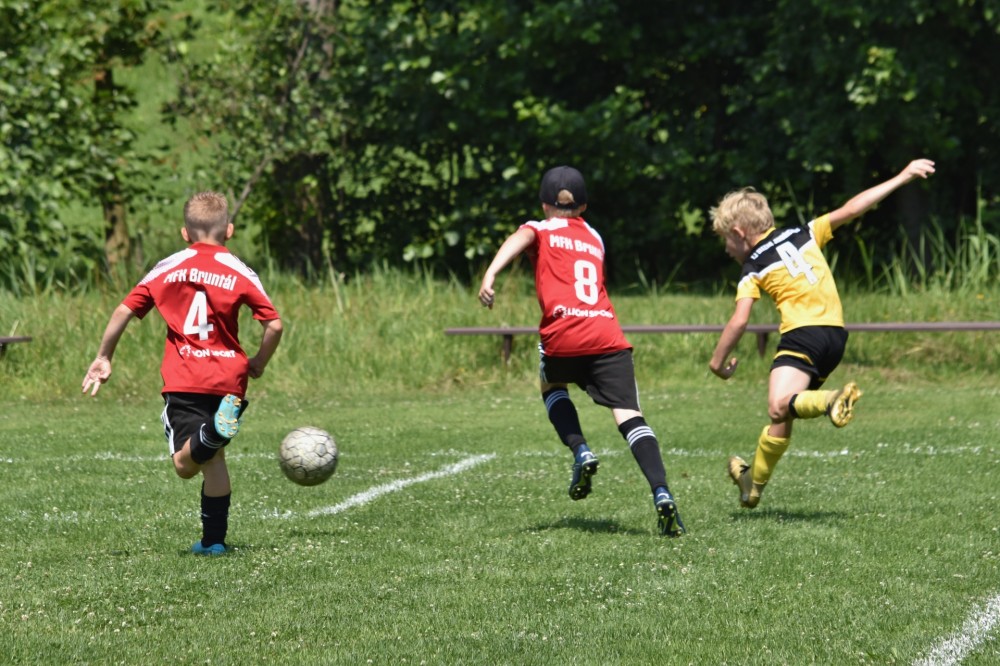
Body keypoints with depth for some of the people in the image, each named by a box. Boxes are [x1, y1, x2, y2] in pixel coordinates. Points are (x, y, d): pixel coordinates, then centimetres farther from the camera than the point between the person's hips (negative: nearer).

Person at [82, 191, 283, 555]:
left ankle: (213, 433, -40)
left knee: (185, 464, -8)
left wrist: (103, 358, 16)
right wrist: (259, 363, 13)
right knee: (213, 459, 17)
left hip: (182, 381, -1)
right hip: (228, 380, 1)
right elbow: (274, 325, -4)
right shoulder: (239, 273, 3)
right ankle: (214, 539, 12)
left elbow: (124, 311, 4)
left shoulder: (167, 269, 7)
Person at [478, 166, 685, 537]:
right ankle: (661, 494, -25)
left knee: (552, 387, 30)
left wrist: (490, 274, -21)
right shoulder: (594, 238, 29)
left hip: (563, 333, -2)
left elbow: (518, 240, -6)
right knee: (629, 415, -5)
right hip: (608, 334, 2)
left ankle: (581, 453, 7)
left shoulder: (541, 230, 16)